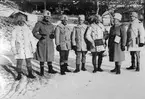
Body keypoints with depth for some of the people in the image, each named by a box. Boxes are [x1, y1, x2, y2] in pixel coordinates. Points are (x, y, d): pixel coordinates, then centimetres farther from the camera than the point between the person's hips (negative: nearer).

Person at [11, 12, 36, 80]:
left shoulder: (27, 29, 6)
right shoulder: (15, 30, 0)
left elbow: (31, 39, 10)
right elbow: (13, 40, 2)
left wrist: (33, 48, 8)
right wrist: (14, 49, -4)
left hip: (27, 49, 2)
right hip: (19, 49, -2)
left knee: (28, 61, 7)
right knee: (19, 62, -1)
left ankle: (30, 73, 18)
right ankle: (19, 75, 13)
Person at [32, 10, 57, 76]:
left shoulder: (51, 25, 11)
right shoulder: (39, 24, -3)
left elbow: (53, 32, 18)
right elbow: (34, 32, -4)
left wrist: (53, 35, -6)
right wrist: (40, 37, -17)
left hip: (50, 43, 4)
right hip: (42, 43, -4)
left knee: (50, 57, 8)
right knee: (42, 57, 4)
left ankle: (50, 69, 22)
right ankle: (42, 71, 16)